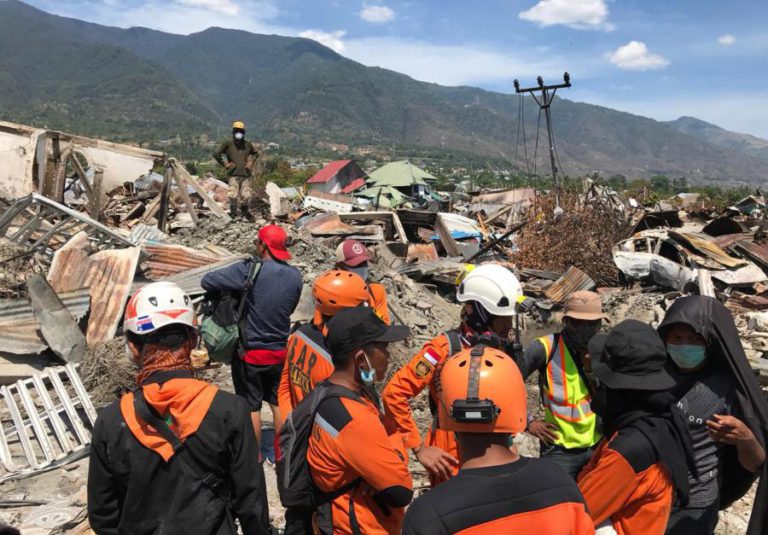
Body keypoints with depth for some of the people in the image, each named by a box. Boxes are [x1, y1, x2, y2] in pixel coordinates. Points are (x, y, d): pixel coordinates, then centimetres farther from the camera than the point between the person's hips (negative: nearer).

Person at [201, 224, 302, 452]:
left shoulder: (249, 271, -21)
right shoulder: (295, 275, -5)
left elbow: (207, 282, -19)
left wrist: (229, 285, 0)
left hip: (251, 352, -4)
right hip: (280, 350, 4)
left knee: (251, 406, 12)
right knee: (279, 403, 19)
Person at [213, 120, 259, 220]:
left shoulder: (248, 144, 12)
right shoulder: (228, 144, 2)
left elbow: (256, 153, 30)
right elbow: (216, 153, 2)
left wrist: (251, 162, 16)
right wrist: (225, 164, 0)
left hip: (246, 174, 3)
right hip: (234, 175, -3)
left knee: (246, 196, -2)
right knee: (233, 195, -13)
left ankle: (245, 211, 24)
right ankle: (233, 212, 11)